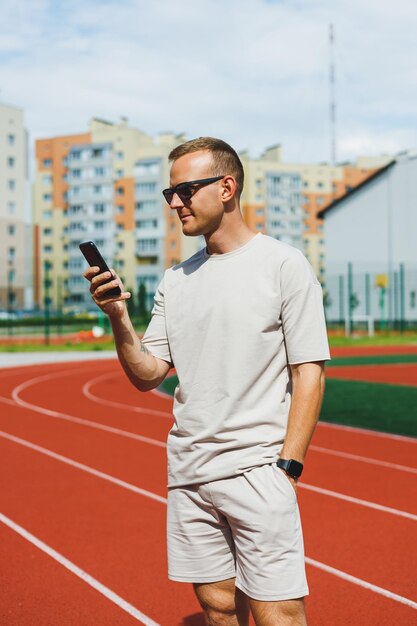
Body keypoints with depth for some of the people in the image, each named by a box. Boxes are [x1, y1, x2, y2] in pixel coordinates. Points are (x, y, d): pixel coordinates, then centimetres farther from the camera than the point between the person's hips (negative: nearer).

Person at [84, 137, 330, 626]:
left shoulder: (283, 264, -4)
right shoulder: (175, 280, 12)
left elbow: (309, 372, -7)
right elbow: (147, 375, 10)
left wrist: (287, 467, -12)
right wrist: (118, 317, -7)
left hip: (257, 470, -5)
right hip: (188, 473, 5)